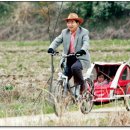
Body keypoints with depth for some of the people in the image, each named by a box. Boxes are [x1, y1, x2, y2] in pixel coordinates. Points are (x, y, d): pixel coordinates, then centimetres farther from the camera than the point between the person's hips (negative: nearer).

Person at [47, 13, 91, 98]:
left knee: (75, 67, -36)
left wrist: (82, 50, -40)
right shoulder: (65, 32, 11)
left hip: (81, 58, -4)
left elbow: (86, 43, -18)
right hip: (68, 59, 4)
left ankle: (81, 84, -11)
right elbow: (57, 41, 1)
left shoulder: (84, 32, -2)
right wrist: (51, 48, -21)